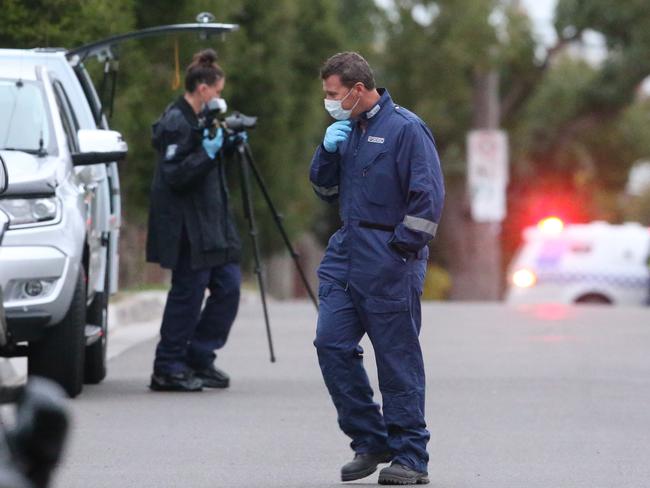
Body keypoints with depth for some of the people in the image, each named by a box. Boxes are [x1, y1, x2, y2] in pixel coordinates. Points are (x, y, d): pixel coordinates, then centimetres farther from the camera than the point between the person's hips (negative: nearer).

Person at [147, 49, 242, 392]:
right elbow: (174, 176, -20)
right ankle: (168, 369, 4)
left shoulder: (197, 120, 15)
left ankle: (199, 359, 14)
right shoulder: (176, 123, -14)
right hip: (185, 225, -10)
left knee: (228, 284, 6)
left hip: (210, 219, 10)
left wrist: (227, 143, 8)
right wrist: (208, 152, -24)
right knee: (188, 292, -5)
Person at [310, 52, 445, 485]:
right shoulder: (347, 130, 14)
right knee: (332, 345, 2)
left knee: (398, 359, -3)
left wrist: (403, 248, -15)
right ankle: (370, 442, 14)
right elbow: (325, 189, 23)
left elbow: (429, 196, -14)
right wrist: (328, 151, 4)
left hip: (390, 261, -8)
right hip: (346, 253, 8)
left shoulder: (405, 128, -10)